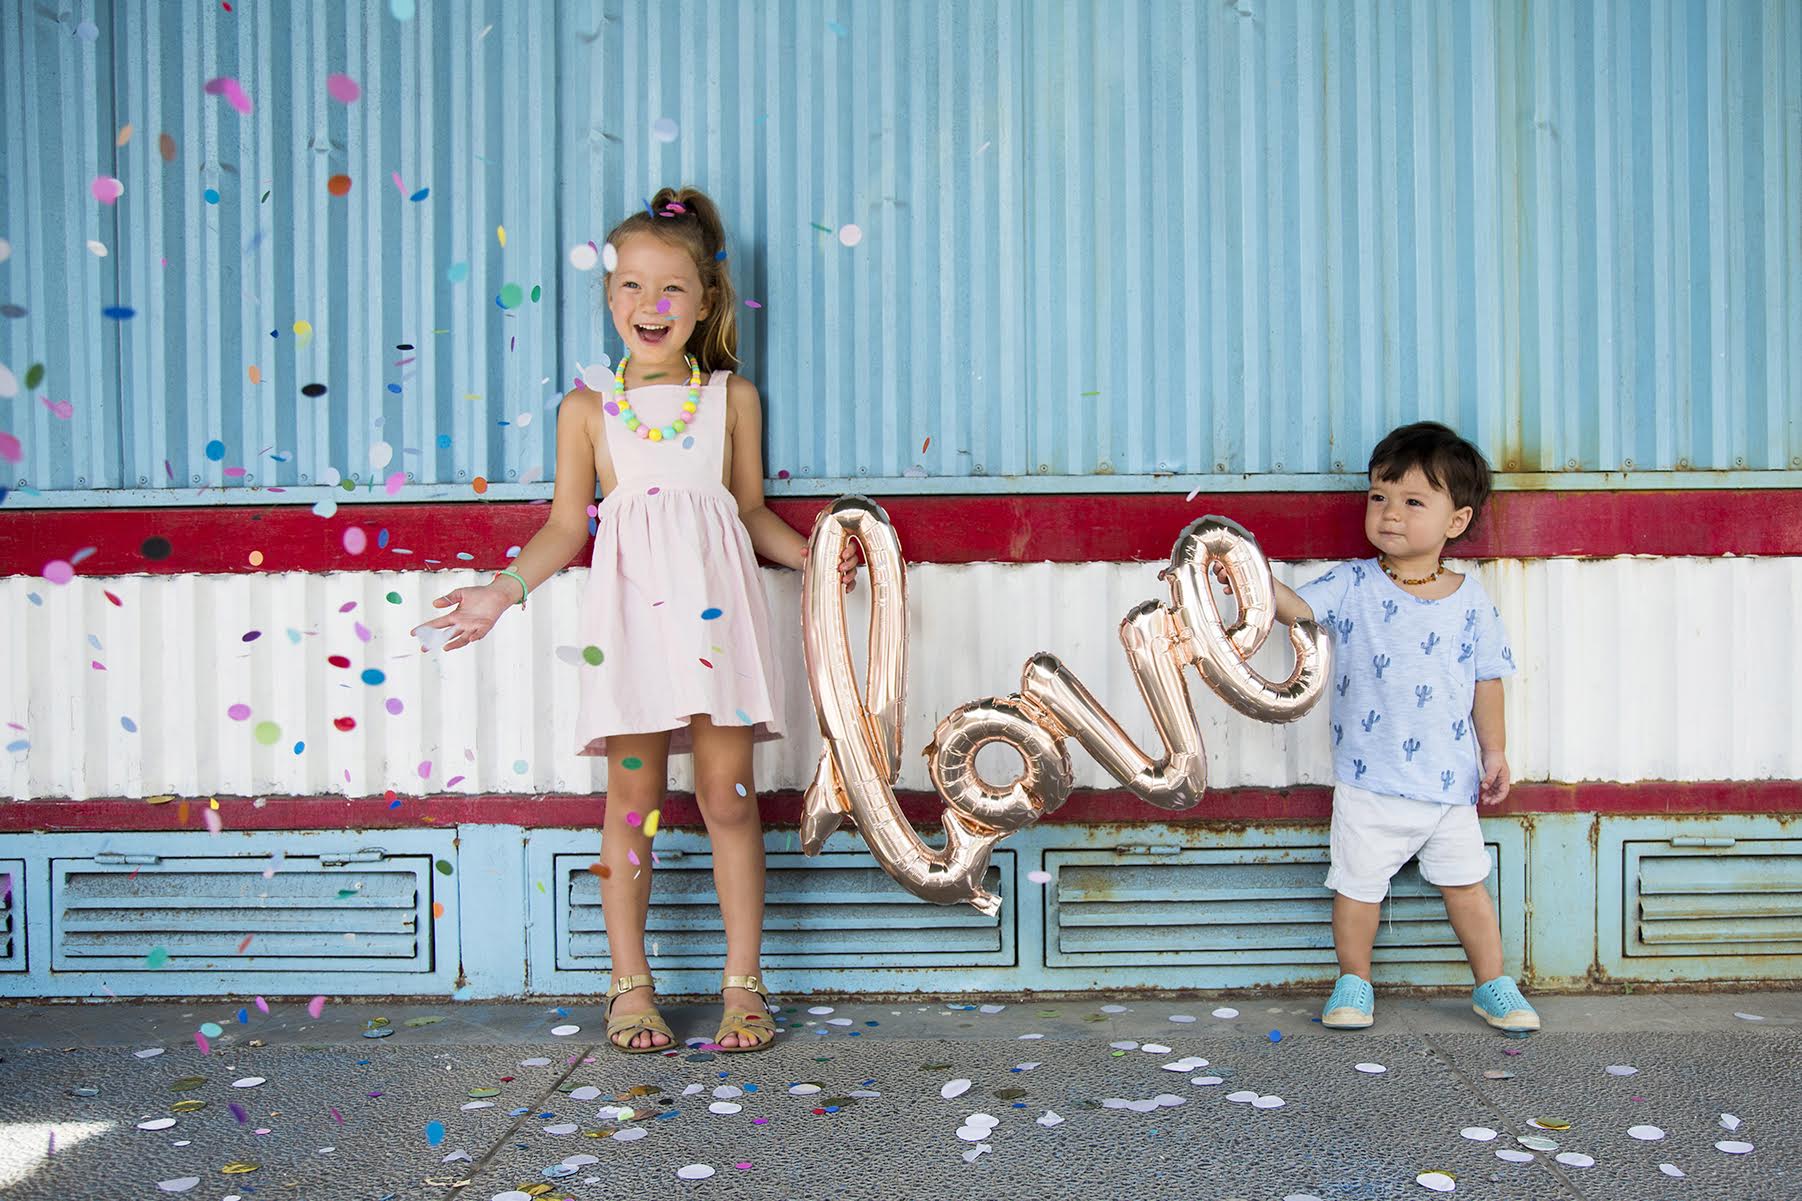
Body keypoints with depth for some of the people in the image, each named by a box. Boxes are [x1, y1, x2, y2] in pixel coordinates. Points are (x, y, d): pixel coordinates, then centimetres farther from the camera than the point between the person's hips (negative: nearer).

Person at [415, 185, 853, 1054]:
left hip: (715, 603, 0)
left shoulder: (733, 397, 12)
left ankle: (742, 983, 11)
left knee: (727, 792, -1)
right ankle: (630, 984, 15)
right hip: (629, 608, 0)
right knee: (632, 795, 2)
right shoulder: (588, 409, 10)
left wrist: (815, 558, 2)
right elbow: (566, 526, 10)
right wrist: (500, 591, -1)